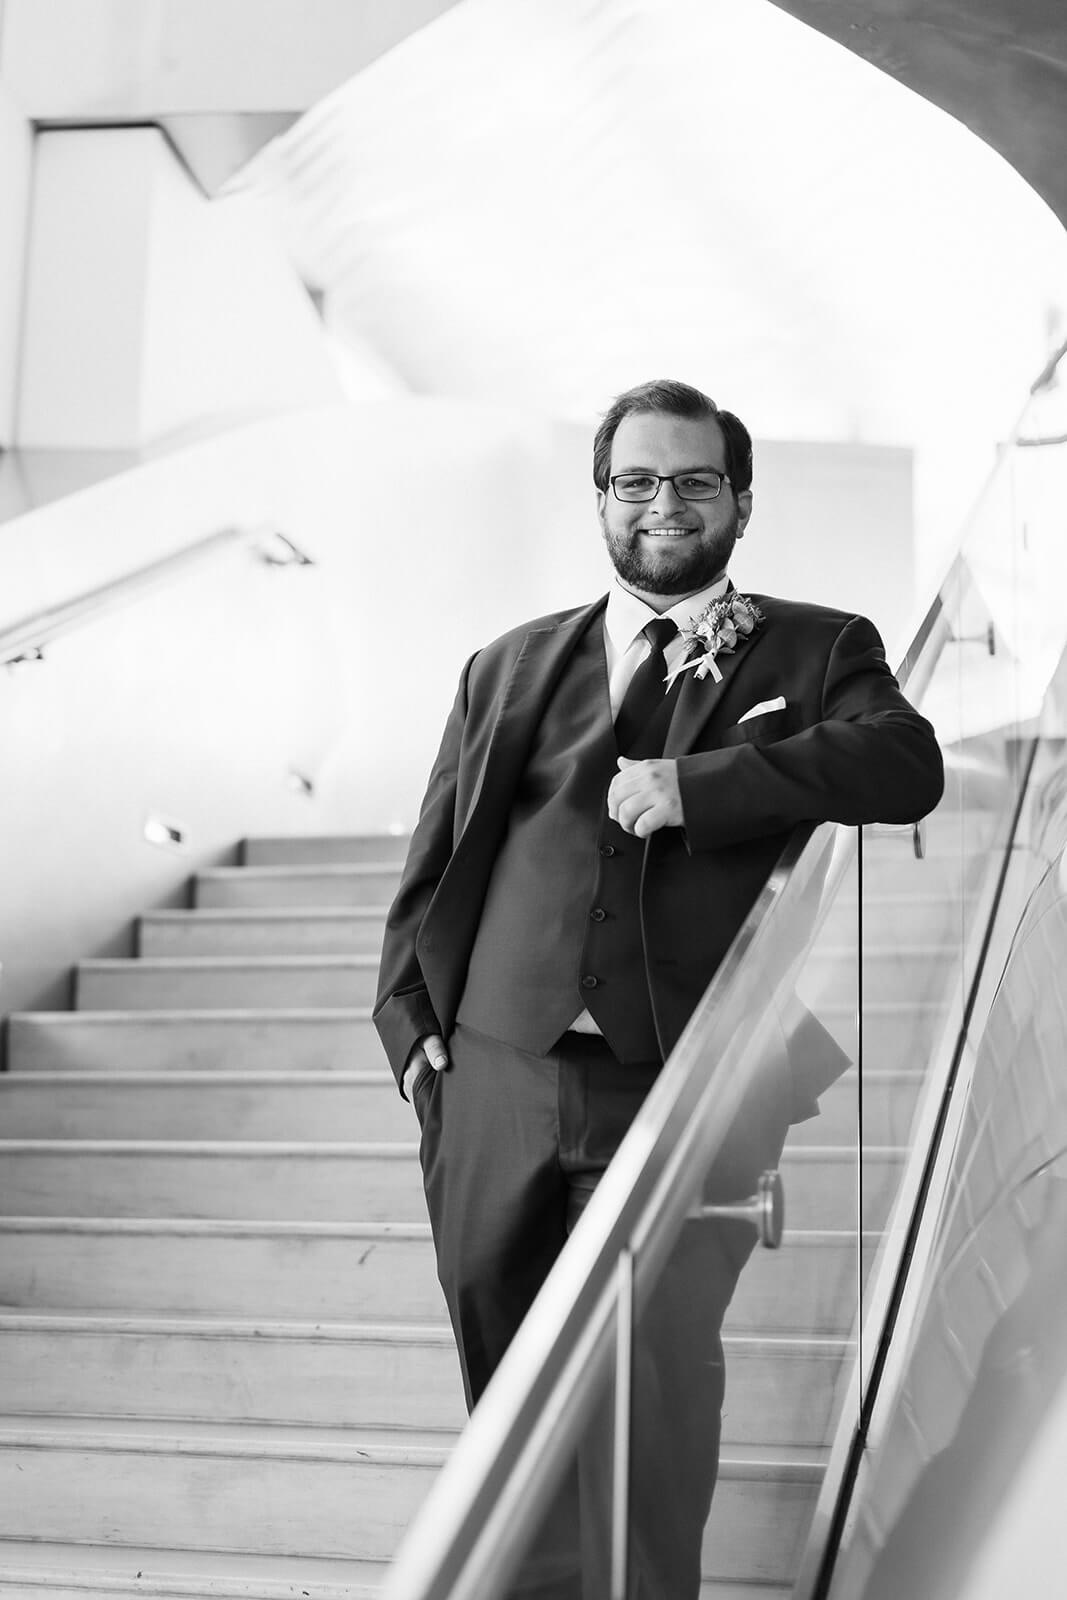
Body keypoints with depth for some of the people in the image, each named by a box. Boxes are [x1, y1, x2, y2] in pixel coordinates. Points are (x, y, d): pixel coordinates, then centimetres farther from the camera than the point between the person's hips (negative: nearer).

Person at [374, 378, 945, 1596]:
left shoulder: (815, 651, 8)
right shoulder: (510, 666, 16)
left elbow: (906, 764, -12)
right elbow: (435, 857, 17)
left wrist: (695, 783, -18)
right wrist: (413, 1025, 7)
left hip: (679, 1095, -3)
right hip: (495, 1084, 3)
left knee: (655, 1390, -1)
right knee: (506, 1386, 12)